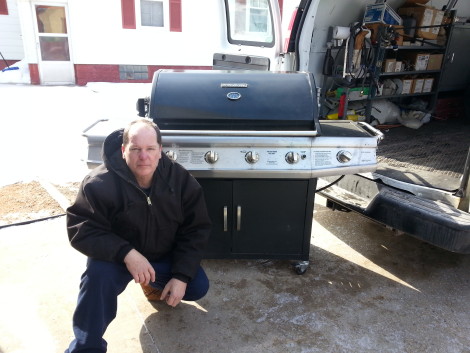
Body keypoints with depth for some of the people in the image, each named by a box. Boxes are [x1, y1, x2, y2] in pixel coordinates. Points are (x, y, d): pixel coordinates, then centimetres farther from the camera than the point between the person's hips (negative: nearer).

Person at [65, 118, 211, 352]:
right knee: (98, 274, -34)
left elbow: (196, 230, -10)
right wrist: (126, 253, -39)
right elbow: (81, 229, -24)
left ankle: (155, 284, 23)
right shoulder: (100, 183, -23)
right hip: (116, 257, -3)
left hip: (164, 256, 4)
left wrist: (181, 276, -20)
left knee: (198, 287, -10)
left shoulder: (181, 179, -15)